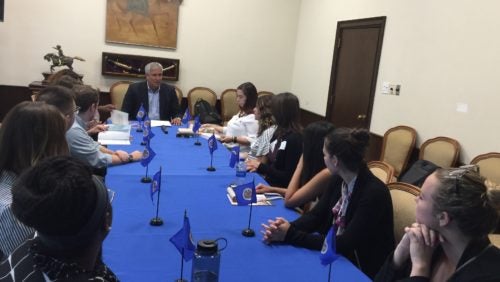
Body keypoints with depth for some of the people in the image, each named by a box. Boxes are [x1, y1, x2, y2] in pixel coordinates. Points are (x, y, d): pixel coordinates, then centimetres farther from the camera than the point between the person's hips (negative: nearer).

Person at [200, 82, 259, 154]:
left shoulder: (252, 117, -13)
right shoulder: (241, 113, 19)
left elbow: (253, 141, -22)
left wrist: (233, 139, -26)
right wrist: (213, 127, 28)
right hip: (228, 148, 9)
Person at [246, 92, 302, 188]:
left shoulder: (295, 139, -19)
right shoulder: (281, 131, 9)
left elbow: (289, 177, -17)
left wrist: (261, 167, -11)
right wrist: (258, 166, -2)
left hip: (280, 188, -8)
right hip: (269, 180, 8)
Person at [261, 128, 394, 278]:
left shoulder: (373, 193, -27)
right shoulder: (338, 179, -4)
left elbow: (344, 244, -27)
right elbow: (316, 214, 1)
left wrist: (291, 235, -27)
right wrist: (288, 228, -19)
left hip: (362, 269, -6)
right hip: (335, 253, 6)